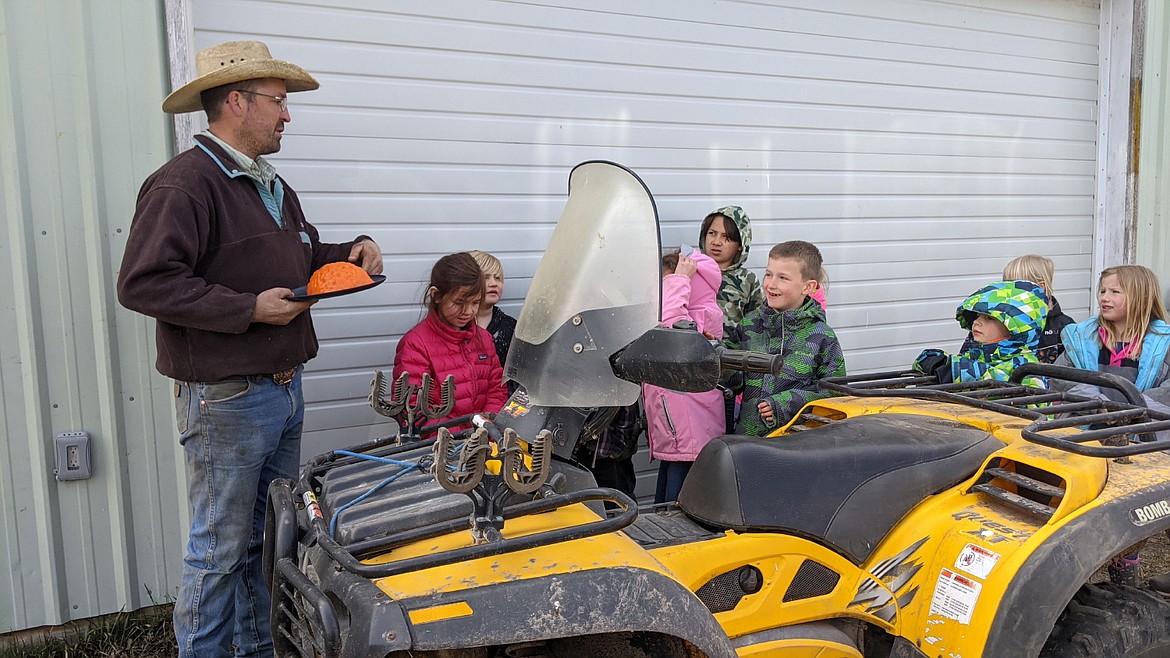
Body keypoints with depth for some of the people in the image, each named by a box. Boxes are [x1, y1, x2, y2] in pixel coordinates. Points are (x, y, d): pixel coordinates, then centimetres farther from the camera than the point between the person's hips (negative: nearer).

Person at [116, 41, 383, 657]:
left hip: (285, 388, 9)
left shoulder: (272, 185, 17)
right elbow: (142, 283, -22)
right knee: (221, 548, 3)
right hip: (225, 398, -9)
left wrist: (351, 252, 9)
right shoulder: (184, 183, -15)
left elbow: (302, 256, 29)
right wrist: (249, 310, -22)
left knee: (270, 537, 18)